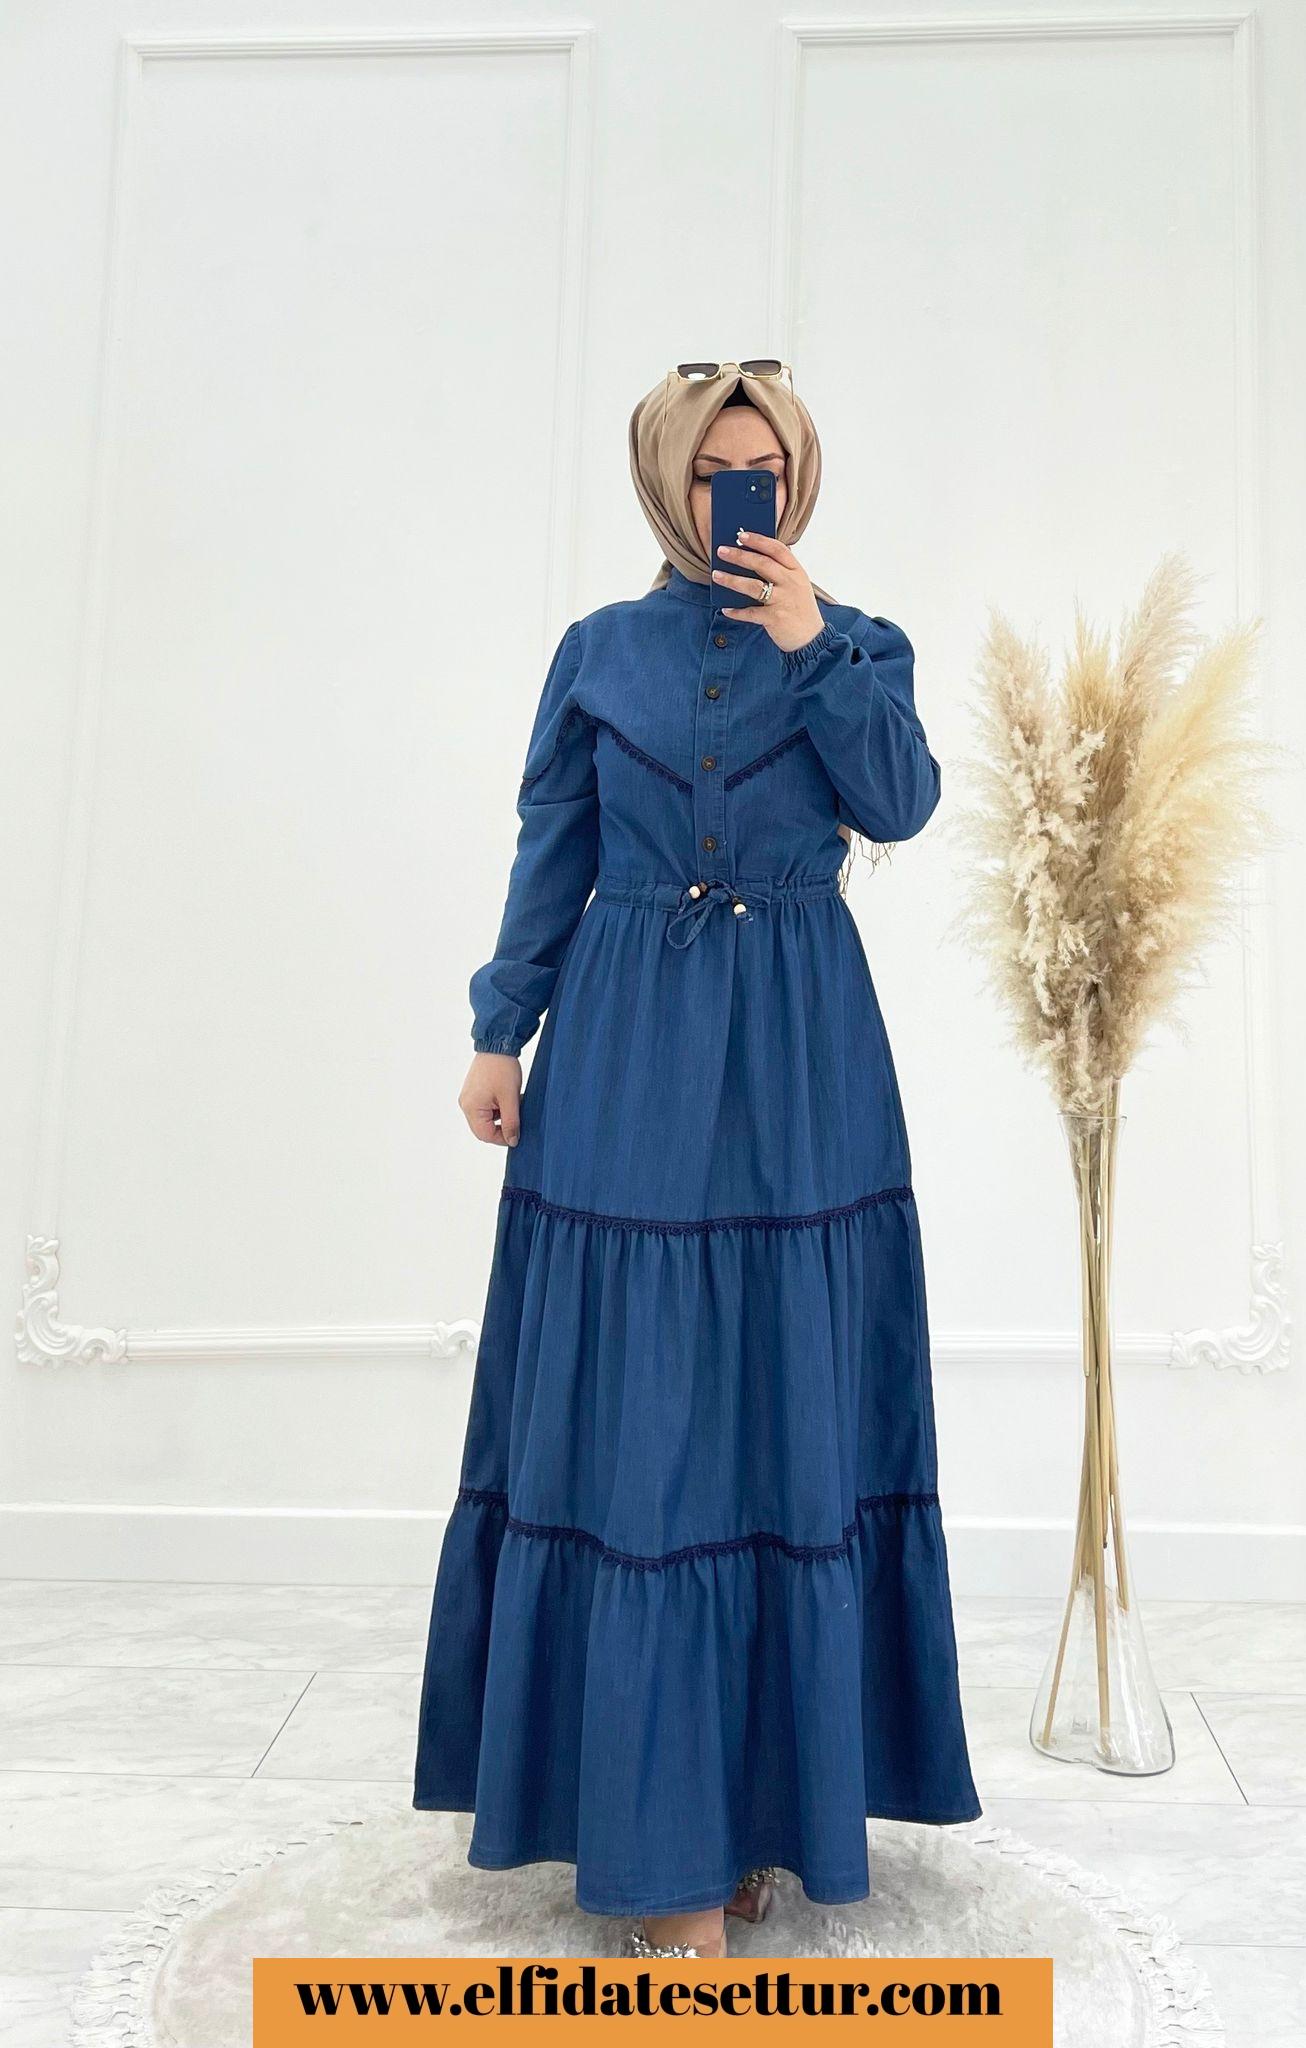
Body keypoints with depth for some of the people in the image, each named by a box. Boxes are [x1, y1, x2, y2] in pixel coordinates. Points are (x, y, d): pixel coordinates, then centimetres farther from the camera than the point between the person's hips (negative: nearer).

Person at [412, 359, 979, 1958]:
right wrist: (501, 1030, 5)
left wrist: (813, 650, -12)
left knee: (789, 1406, 3)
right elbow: (550, 853, 10)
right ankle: (659, 1822, 12)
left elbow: (900, 804, -6)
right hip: (628, 1050, 0)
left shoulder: (856, 643, 10)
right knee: (629, 1409, -1)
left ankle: (768, 1785, 19)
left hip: (799, 1061, 0)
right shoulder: (600, 651, 11)